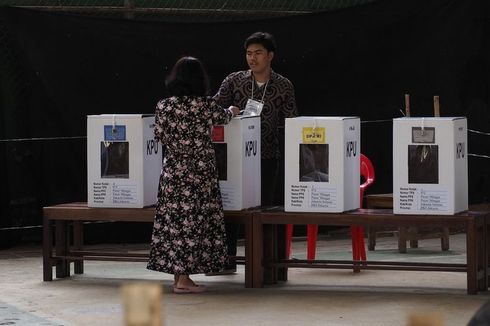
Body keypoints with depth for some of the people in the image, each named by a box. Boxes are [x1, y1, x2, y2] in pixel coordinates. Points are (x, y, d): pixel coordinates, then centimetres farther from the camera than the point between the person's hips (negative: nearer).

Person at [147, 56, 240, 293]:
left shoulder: (163, 106, -1)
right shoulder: (206, 105, -6)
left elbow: (159, 136, 6)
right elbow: (223, 117, 14)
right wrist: (232, 111, 37)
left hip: (172, 171, 3)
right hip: (199, 173, -3)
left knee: (173, 220, 7)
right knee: (193, 220, -1)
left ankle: (178, 274, 12)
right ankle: (184, 278, -3)